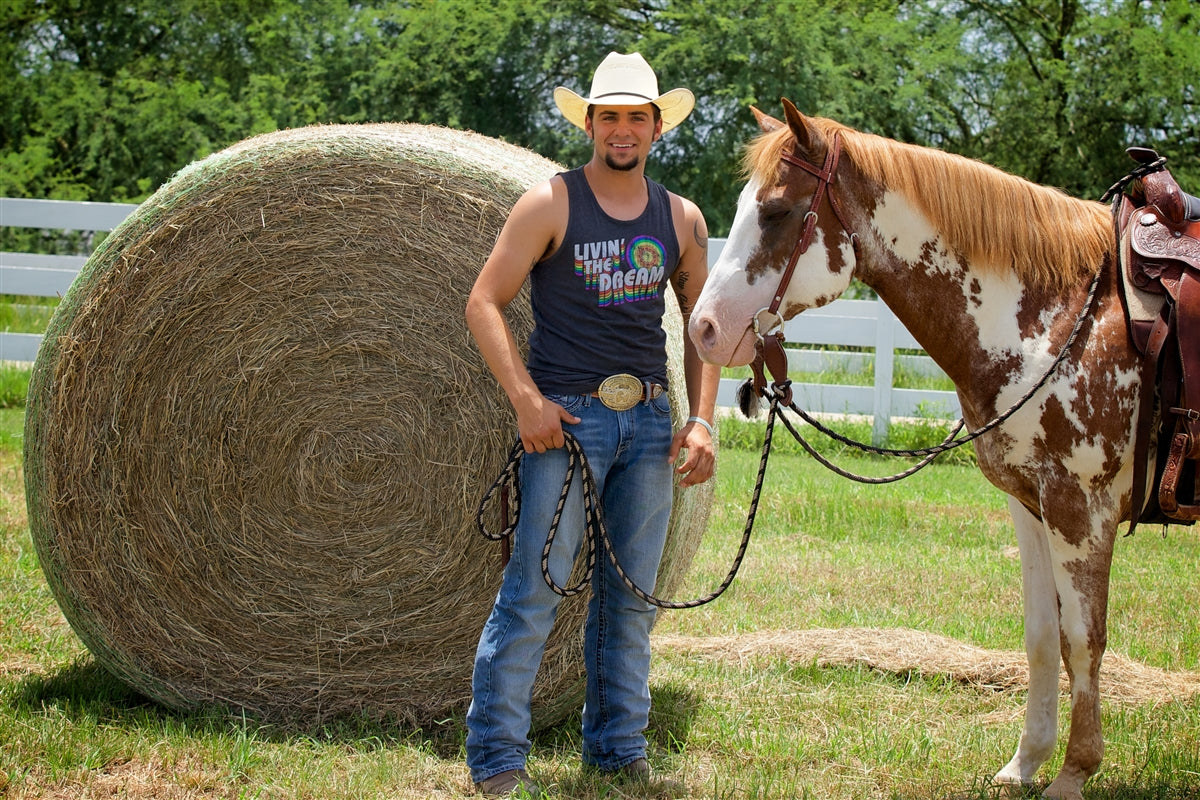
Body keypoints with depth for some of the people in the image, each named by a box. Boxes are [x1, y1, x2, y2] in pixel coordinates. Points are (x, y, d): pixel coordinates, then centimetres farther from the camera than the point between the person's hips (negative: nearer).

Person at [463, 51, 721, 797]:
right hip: (567, 417, -5)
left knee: (632, 593, 9)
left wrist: (701, 420, 3)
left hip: (649, 421, 5)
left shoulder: (681, 220, 10)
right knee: (535, 589, -9)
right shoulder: (551, 204, -3)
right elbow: (484, 303, -5)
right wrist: (526, 398, -15)